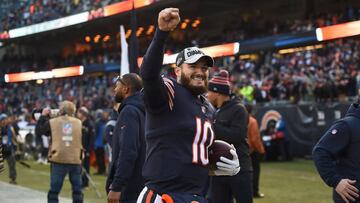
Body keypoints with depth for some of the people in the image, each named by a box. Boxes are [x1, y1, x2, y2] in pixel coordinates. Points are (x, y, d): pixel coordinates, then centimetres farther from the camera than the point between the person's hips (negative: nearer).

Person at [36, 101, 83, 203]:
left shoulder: (52, 122, 1)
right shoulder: (78, 122, 6)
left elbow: (41, 130, 15)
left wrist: (43, 116, 25)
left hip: (58, 160, -1)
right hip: (75, 160, 1)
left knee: (54, 191, 3)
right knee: (77, 191, 10)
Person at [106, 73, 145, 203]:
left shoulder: (129, 111, -12)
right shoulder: (141, 111, 16)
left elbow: (128, 152, -22)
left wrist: (116, 187, -23)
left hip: (129, 189, -9)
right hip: (140, 186, 9)